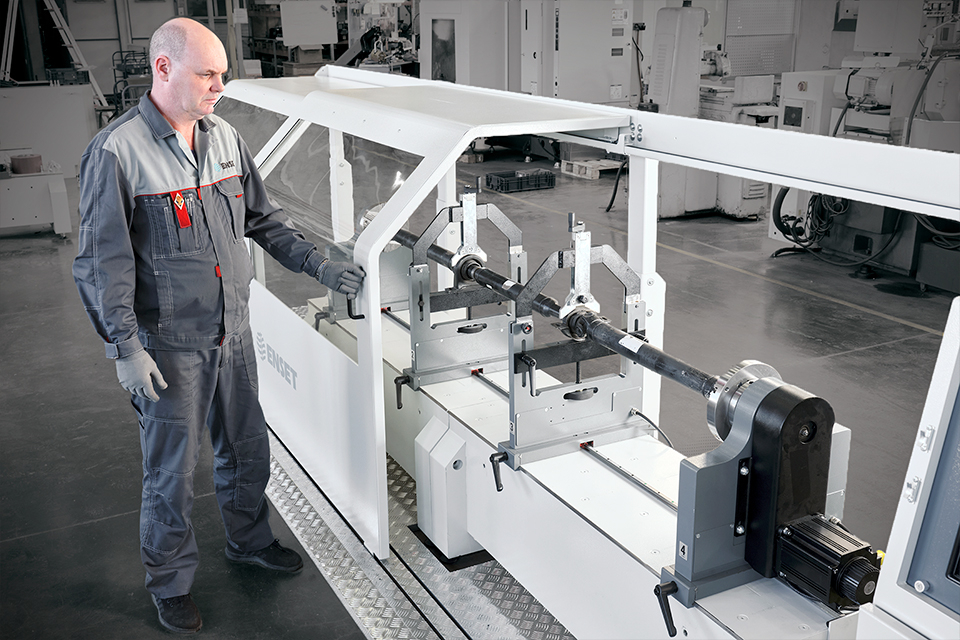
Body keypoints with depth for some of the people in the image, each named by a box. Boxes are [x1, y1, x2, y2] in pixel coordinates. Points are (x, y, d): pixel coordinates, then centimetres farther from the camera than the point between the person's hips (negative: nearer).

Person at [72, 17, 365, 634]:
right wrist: (126, 349, -17)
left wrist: (319, 264, 2)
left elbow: (264, 218, 13)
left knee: (248, 449, 19)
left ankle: (250, 539, 44)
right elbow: (103, 263, -14)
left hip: (233, 330, 6)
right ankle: (171, 582, 29)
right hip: (169, 343, -6)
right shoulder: (116, 152, -15)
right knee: (173, 470, 7)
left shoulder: (225, 138, 3)